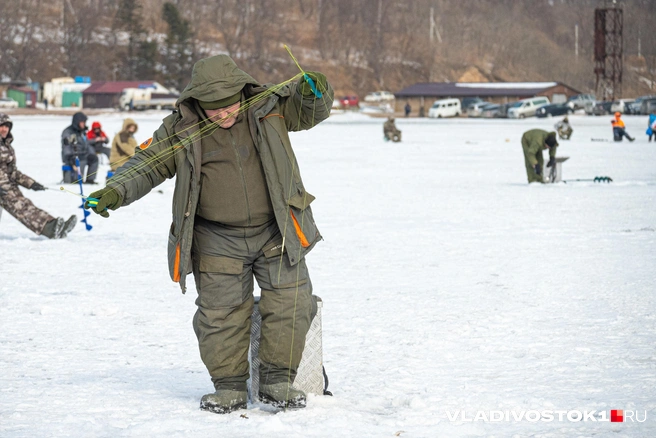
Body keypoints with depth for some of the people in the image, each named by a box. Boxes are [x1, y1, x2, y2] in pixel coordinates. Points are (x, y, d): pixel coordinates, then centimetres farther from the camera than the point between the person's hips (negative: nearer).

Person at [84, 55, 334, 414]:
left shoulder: (268, 106, -2)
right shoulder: (181, 128, -5)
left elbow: (309, 112, 4)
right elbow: (147, 164, -3)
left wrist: (314, 93, -20)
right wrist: (116, 192, -18)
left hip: (276, 232, 1)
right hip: (217, 242, -1)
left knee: (290, 303, -1)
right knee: (221, 312, -2)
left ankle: (277, 380, 12)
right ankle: (230, 386, 11)